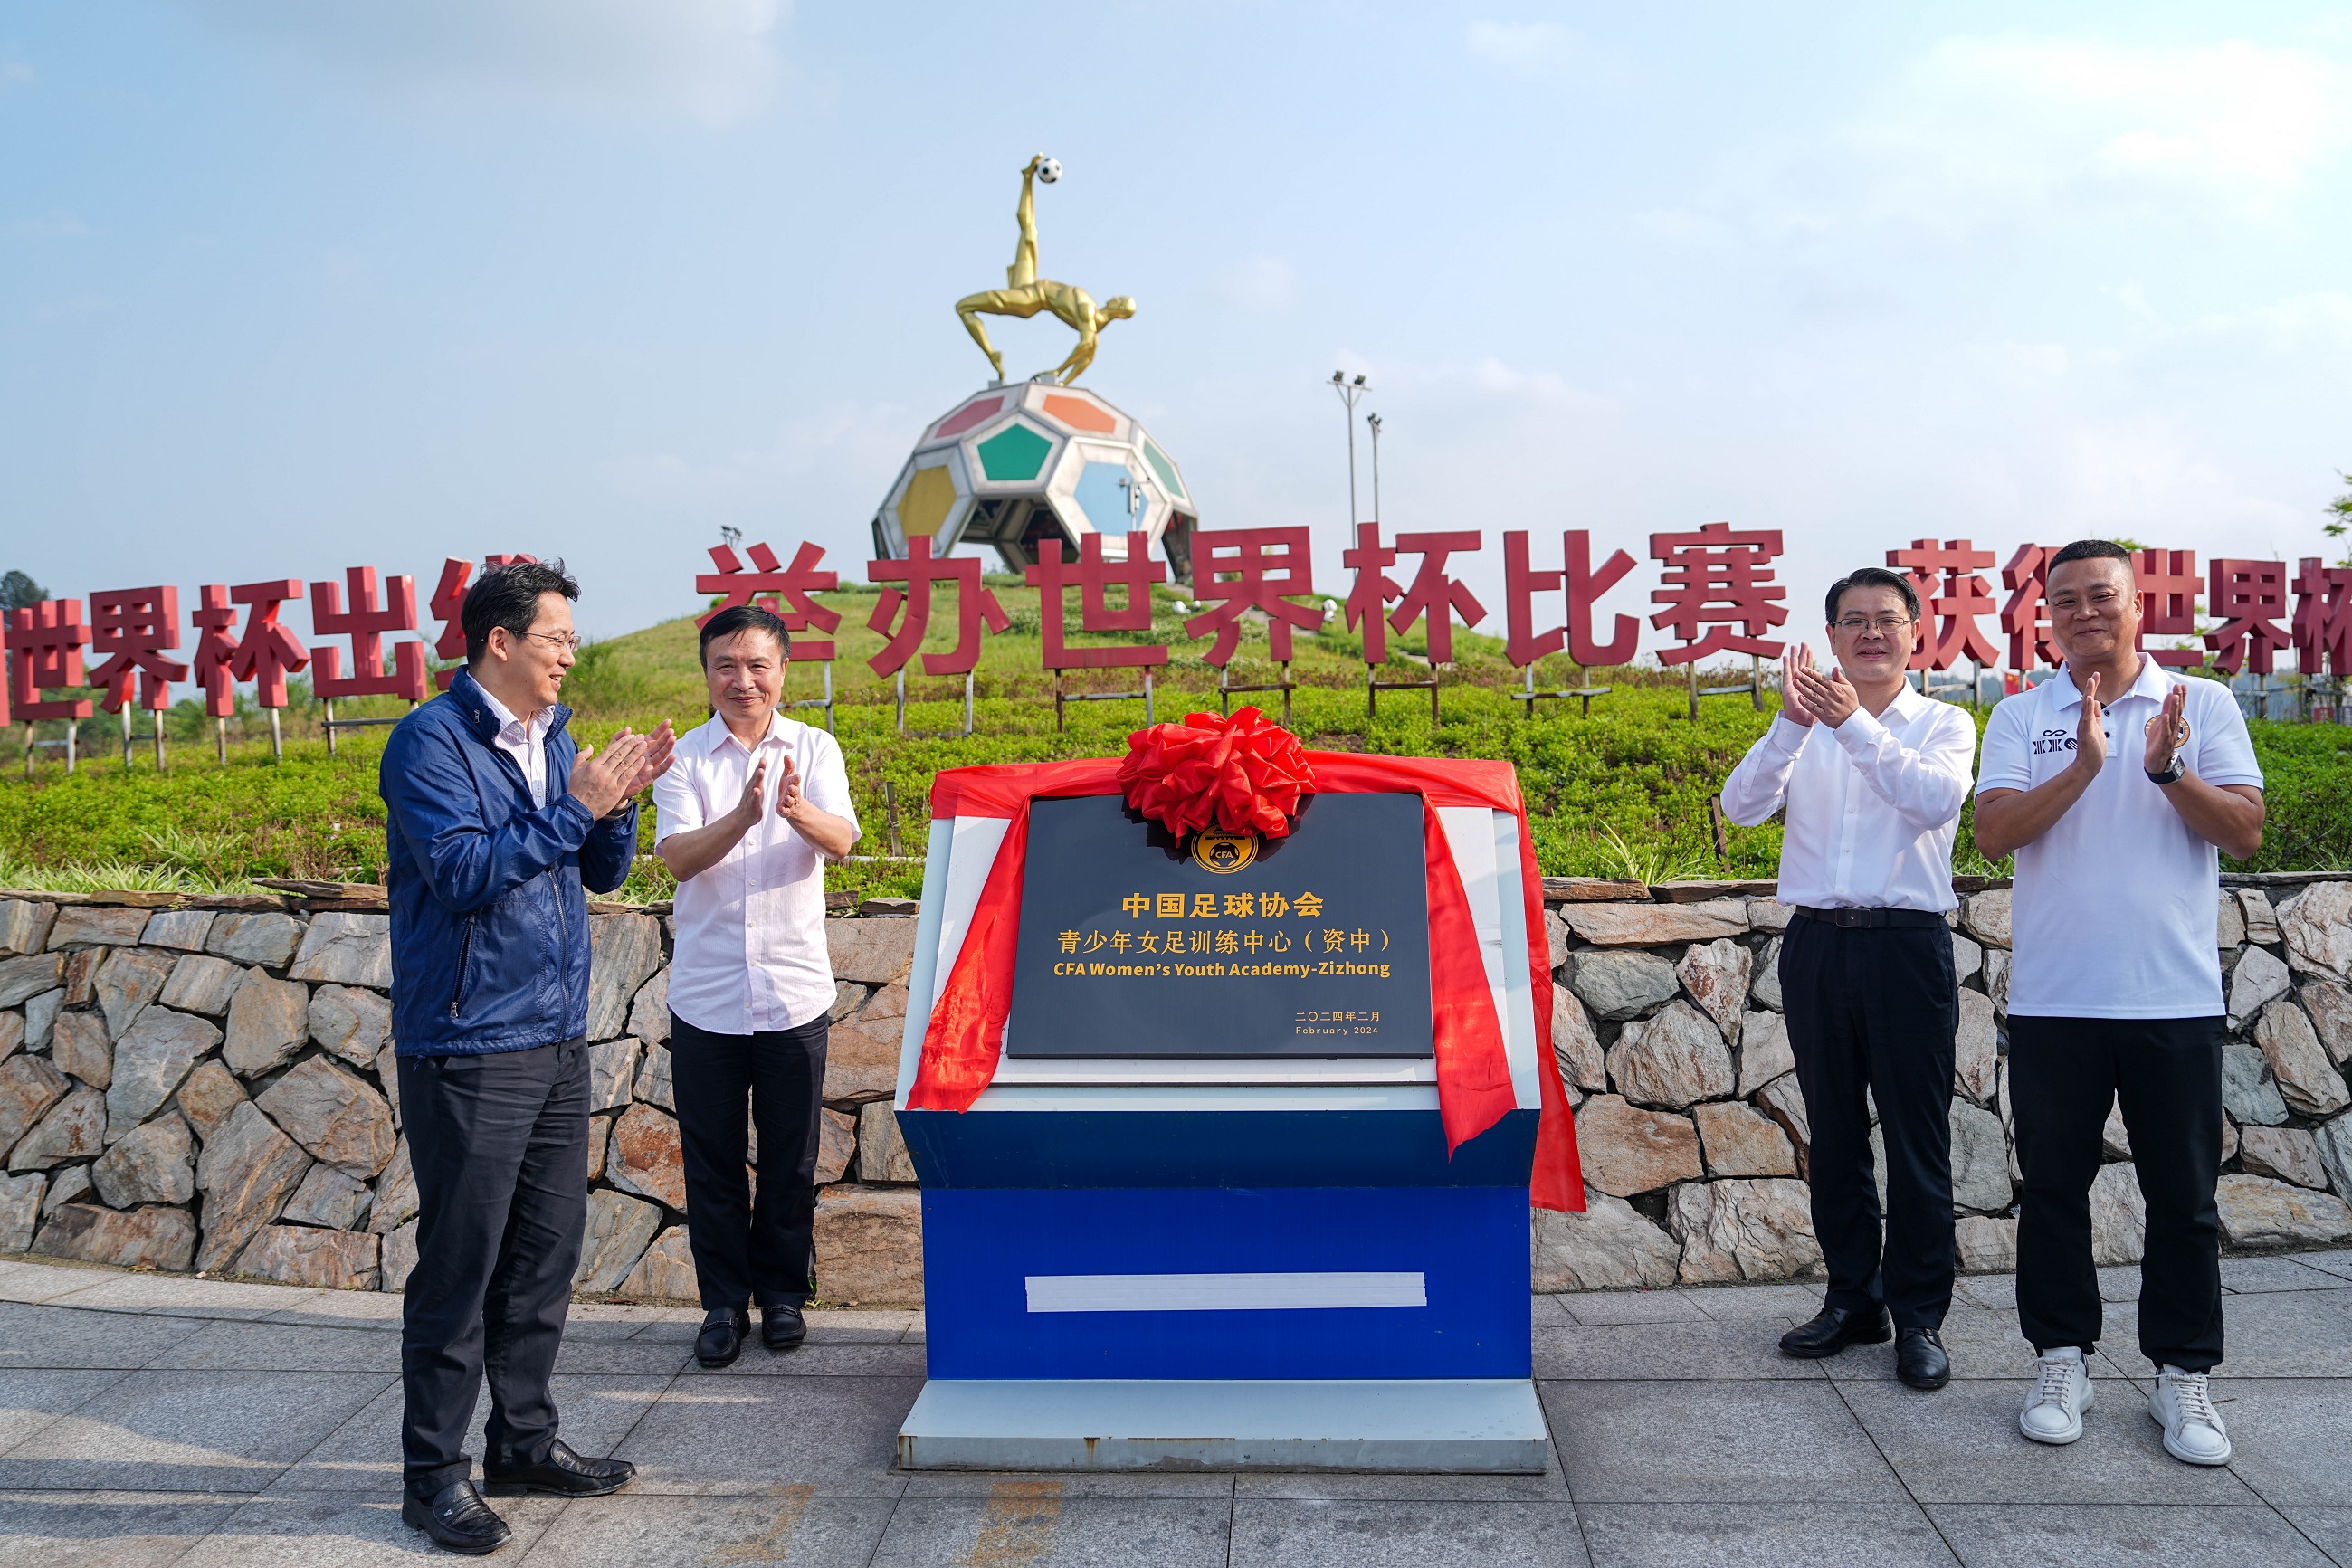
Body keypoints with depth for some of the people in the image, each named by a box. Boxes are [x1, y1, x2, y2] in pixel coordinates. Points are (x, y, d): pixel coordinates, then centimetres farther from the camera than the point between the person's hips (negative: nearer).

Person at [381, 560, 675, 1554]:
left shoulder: (552, 740, 13)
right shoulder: (431, 742, -10)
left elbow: (602, 873, 16)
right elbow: (463, 870, -21)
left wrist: (618, 802, -2)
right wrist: (574, 807, -18)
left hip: (557, 1041, 8)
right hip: (469, 1050, -8)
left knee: (545, 1250, 14)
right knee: (460, 1261, -1)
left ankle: (524, 1442, 27)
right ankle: (433, 1476, 11)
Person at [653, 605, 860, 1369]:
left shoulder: (815, 748, 1)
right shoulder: (684, 758, 0)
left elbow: (841, 842, -14)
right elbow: (677, 858, -14)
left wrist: (797, 811, -36)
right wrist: (741, 817, -33)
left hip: (794, 991, 0)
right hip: (704, 996, 0)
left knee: (790, 1159, 9)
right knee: (712, 1158, 7)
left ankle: (782, 1292, 27)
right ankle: (724, 1300, 23)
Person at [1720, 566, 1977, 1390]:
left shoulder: (1944, 724, 5)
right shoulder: (1805, 728, 10)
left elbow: (1937, 800, -15)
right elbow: (1741, 806, -6)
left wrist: (1855, 724, -22)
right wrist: (1791, 724, -20)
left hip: (1906, 945, -2)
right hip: (1817, 943, 3)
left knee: (1916, 1137, 0)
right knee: (1834, 1134, 10)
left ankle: (1918, 1315, 10)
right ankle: (1852, 1298, 22)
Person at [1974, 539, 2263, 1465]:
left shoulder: (2204, 705, 5)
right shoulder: (2021, 718, 5)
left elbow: (2245, 834, -2)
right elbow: (1992, 832, -8)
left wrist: (2168, 769, -17)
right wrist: (2085, 767, -19)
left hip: (2175, 998, 0)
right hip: (2053, 1000, 1)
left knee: (2183, 1195, 6)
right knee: (2054, 1187, 8)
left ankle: (2183, 1371, 20)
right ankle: (2062, 1358, 21)